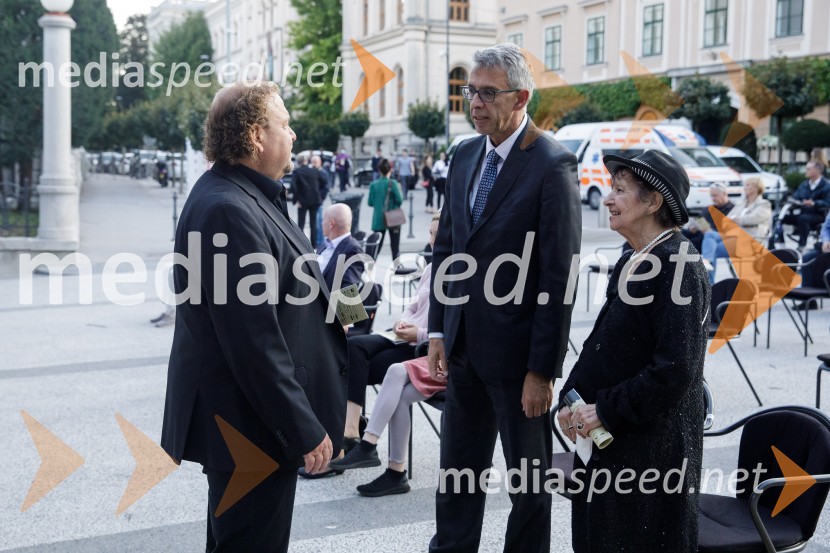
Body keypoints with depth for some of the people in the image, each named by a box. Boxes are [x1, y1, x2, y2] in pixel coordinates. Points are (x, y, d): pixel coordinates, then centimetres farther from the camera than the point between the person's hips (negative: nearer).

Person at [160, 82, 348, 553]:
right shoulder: (230, 210, -25)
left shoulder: (240, 196, 8)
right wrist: (305, 429, -21)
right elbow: (255, 340, -26)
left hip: (247, 416, 11)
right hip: (252, 425, -11)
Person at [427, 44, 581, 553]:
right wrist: (439, 331, 9)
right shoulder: (465, 154, 7)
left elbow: (559, 277, -17)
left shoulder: (553, 164, -14)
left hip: (516, 349, -6)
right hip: (464, 345, 7)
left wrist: (542, 369, -17)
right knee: (458, 467, 19)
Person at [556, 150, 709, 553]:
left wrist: (606, 412, -17)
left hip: (653, 450, -8)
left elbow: (675, 369, -24)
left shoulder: (678, 268, -18)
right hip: (606, 443, 9)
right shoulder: (630, 263, 11)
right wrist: (571, 400, 3)